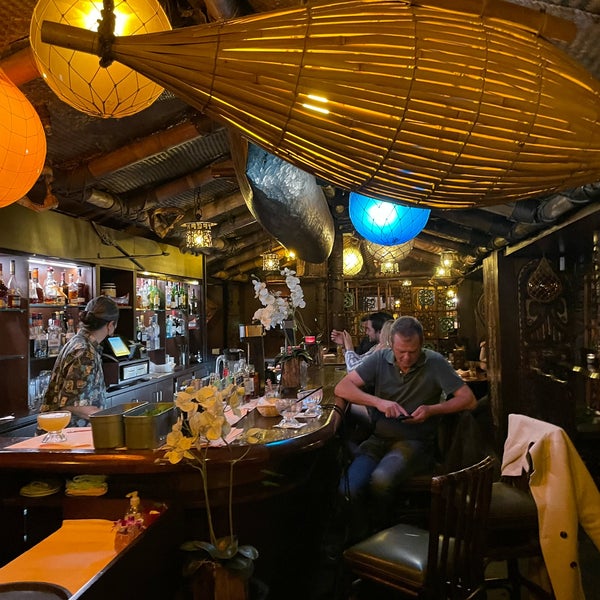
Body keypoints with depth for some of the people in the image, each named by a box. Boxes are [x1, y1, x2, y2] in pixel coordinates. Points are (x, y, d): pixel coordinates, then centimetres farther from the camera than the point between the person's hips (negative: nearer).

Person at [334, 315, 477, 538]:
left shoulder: (435, 363, -2)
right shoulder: (380, 359, 3)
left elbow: (469, 400, -2)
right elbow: (342, 388, -3)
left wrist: (432, 409, -16)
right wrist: (378, 402, -17)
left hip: (415, 442, -2)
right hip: (379, 438, 2)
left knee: (381, 480, -32)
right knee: (349, 488, -24)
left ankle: (377, 531, -1)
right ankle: (358, 539, 4)